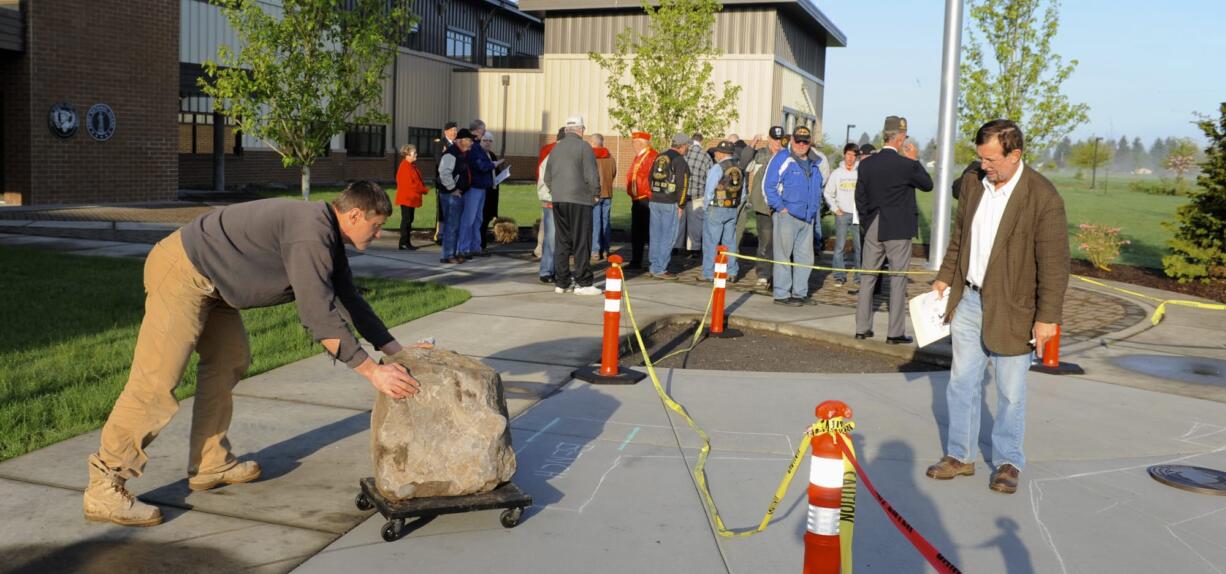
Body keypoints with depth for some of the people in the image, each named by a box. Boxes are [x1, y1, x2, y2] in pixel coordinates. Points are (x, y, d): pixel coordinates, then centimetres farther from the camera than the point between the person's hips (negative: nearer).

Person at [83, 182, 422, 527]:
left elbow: (350, 300, 16)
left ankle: (210, 463, 23)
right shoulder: (310, 235, -23)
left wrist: (395, 349, 13)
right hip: (182, 274, -11)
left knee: (229, 362, 16)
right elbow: (318, 314, -30)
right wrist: (372, 372, -29)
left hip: (209, 280, 11)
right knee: (156, 383, -12)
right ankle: (104, 490, -7)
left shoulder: (328, 237, 8)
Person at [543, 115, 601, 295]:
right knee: (581, 242, -1)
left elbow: (547, 177, 16)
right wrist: (595, 194, 1)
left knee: (561, 241, 10)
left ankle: (561, 282, 12)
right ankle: (583, 283, 0)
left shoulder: (556, 148, 13)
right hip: (579, 199, -6)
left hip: (558, 200, 6)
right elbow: (591, 175, -12)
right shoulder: (584, 147, -6)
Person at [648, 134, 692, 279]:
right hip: (670, 203, -7)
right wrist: (681, 206, -8)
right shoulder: (680, 161, -9)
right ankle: (659, 270, -3)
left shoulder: (659, 157, 13)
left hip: (655, 202, 7)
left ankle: (655, 267, 18)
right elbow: (682, 185, -13)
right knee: (668, 237, -2)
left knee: (655, 236, 12)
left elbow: (651, 178, 18)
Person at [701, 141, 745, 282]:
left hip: (717, 208, -6)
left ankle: (708, 273, 2)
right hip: (733, 210, 6)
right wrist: (736, 208, 17)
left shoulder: (717, 168, -12)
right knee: (730, 241, 12)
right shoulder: (739, 168, 9)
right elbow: (743, 192, 12)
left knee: (711, 241, 1)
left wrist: (706, 206, 2)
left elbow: (709, 190, -12)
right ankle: (731, 273, 13)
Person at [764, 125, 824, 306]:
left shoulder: (814, 163, 16)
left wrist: (816, 209, 14)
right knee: (784, 256, -3)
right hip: (787, 215, -7)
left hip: (807, 217, 7)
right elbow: (768, 185, -10)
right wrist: (780, 208, -13)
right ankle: (781, 294, 2)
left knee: (805, 257, 10)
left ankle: (800, 292, 19)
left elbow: (818, 188, 27)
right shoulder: (782, 158, -6)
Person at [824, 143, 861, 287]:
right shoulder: (837, 173, 5)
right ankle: (839, 275, 3)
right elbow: (828, 193, 9)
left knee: (859, 246, 1)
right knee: (839, 245, -1)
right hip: (842, 214, 0)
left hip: (858, 215, 0)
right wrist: (835, 208, 0)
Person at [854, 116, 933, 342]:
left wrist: (867, 223, 15)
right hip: (898, 230, -4)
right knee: (898, 280, 3)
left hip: (873, 230, 5)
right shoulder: (907, 165, -13)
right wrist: (915, 160, 8)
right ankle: (895, 332, 6)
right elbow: (928, 185, 3)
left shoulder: (866, 164, 1)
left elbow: (860, 198, 6)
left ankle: (862, 328, 15)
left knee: (867, 278, 11)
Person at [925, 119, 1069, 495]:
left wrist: (1048, 317, -14)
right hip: (968, 299, 6)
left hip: (1010, 309, -6)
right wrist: (945, 278, 13)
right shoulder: (973, 184, 3)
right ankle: (960, 456, 25)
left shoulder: (1042, 197, -16)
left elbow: (1054, 263, -15)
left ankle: (1008, 463, 23)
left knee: (1010, 392, 8)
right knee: (962, 382, 12)